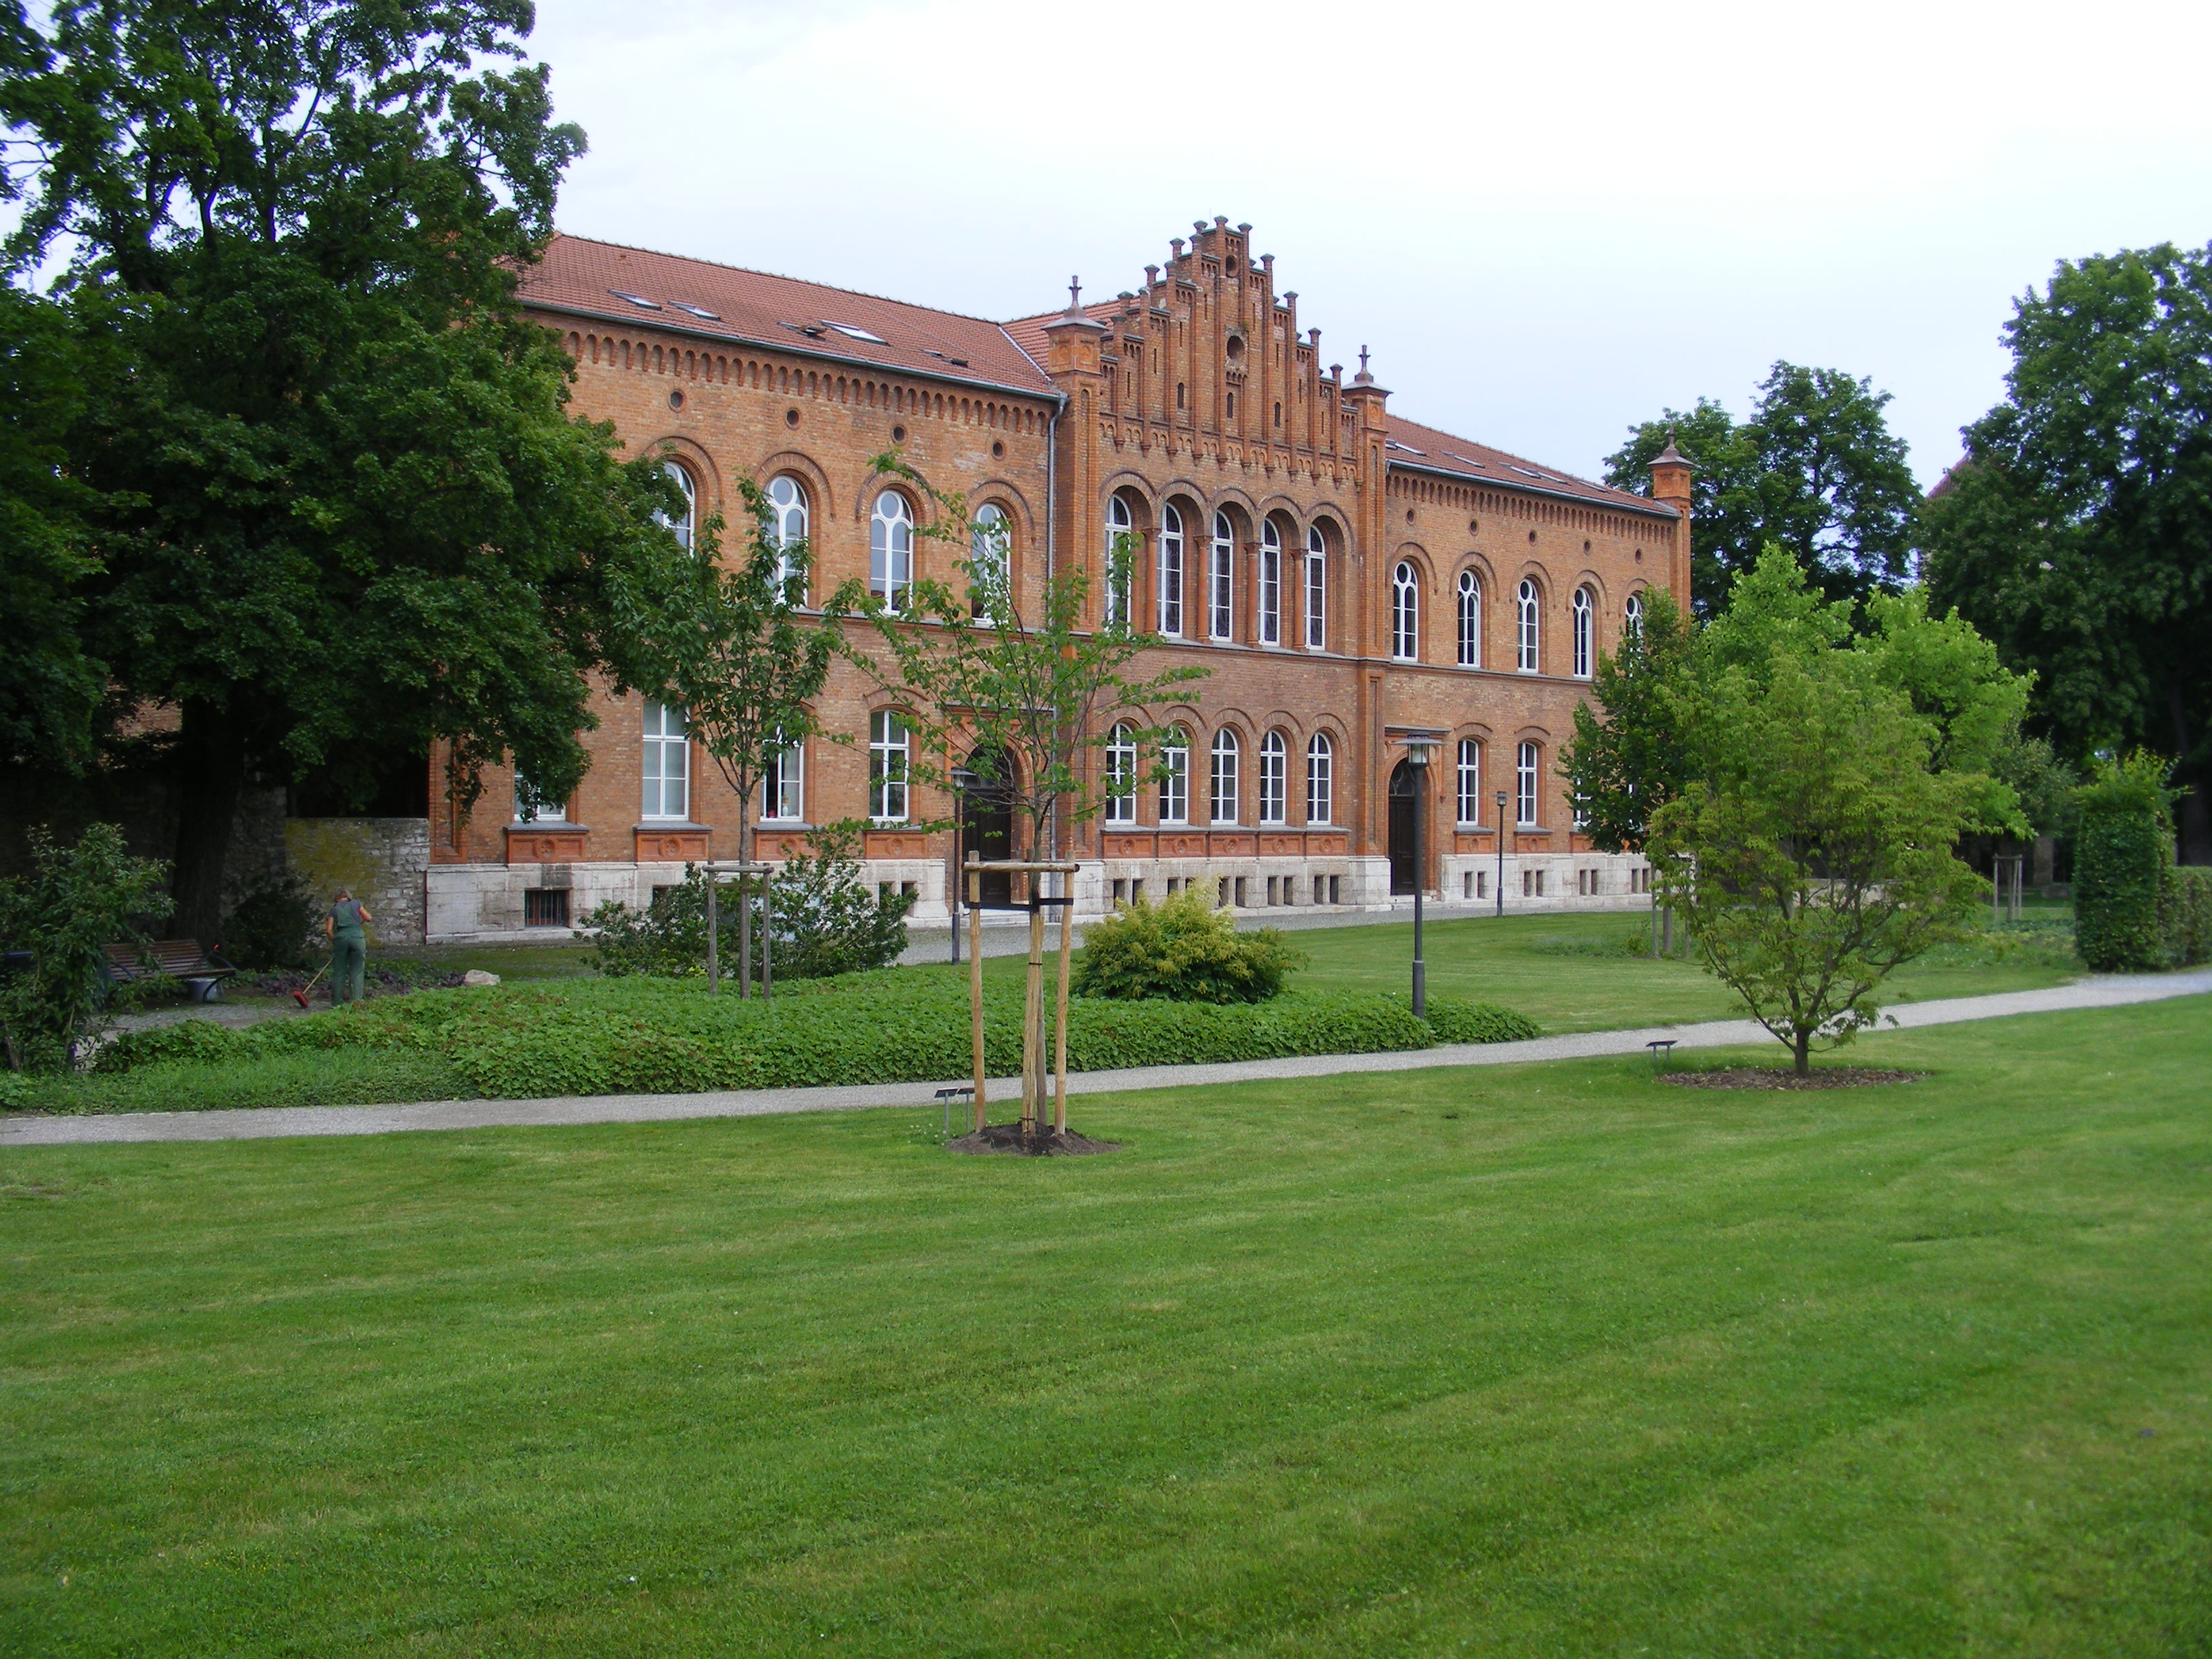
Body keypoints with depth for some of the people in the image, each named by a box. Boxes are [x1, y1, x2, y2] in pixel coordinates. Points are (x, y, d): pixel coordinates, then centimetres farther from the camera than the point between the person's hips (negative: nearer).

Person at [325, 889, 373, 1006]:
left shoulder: (334, 909, 15)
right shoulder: (356, 903, 12)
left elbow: (329, 930, 7)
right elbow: (368, 918, 8)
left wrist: (334, 940, 20)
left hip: (341, 938, 1)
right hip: (357, 937, -1)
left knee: (339, 972, 7)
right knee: (357, 971, 2)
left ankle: (336, 1003, 7)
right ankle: (356, 1001, -6)